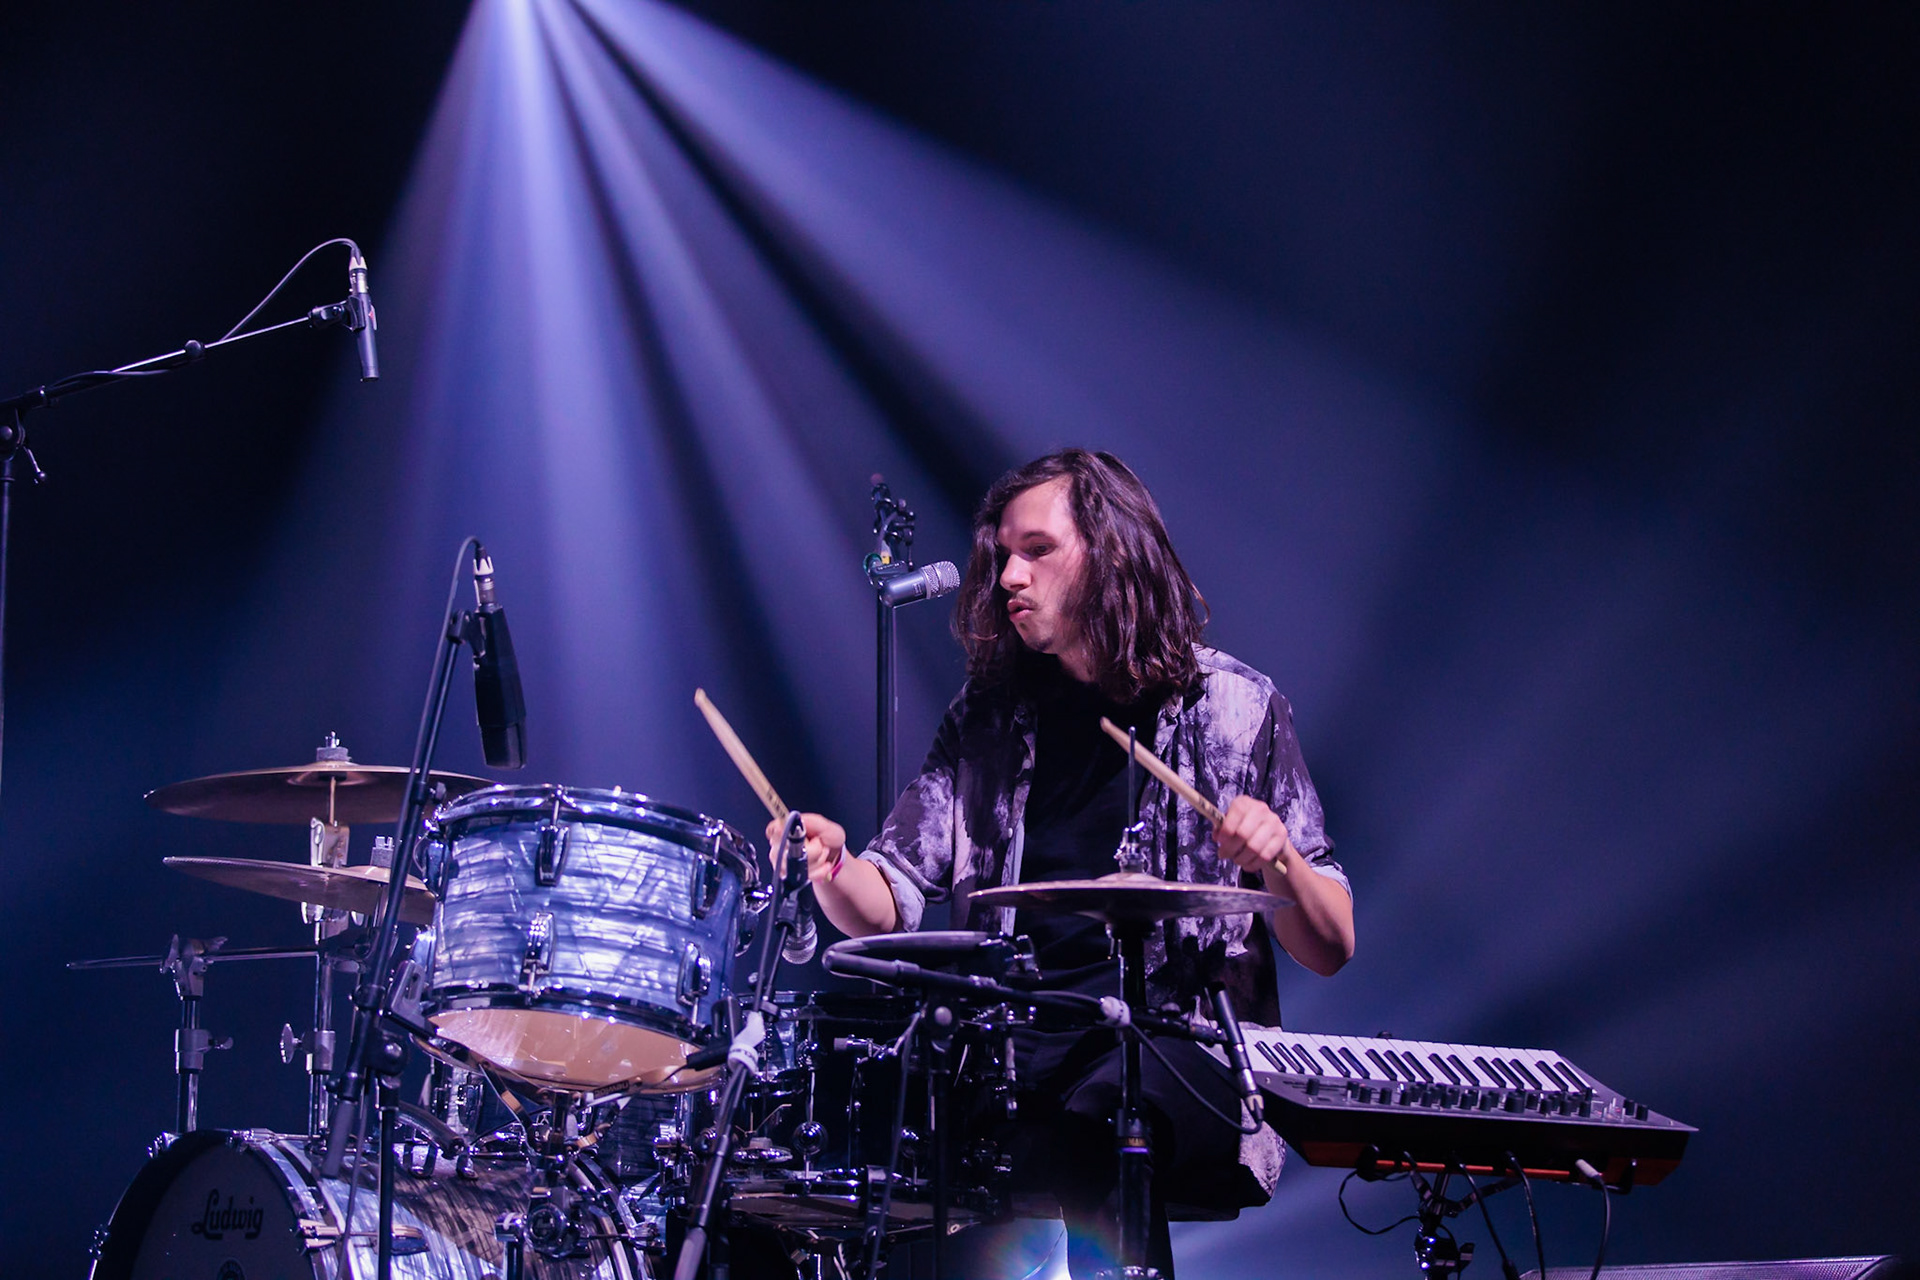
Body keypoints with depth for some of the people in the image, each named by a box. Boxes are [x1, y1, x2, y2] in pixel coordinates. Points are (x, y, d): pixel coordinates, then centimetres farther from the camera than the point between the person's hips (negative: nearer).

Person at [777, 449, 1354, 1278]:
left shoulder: (1234, 709, 6)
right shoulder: (990, 716, 17)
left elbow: (1331, 949, 4)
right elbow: (889, 907, 10)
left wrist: (1277, 859, -17)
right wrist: (834, 870, -12)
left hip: (1178, 1050, -3)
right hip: (1008, 1045, 4)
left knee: (1081, 1144, -37)